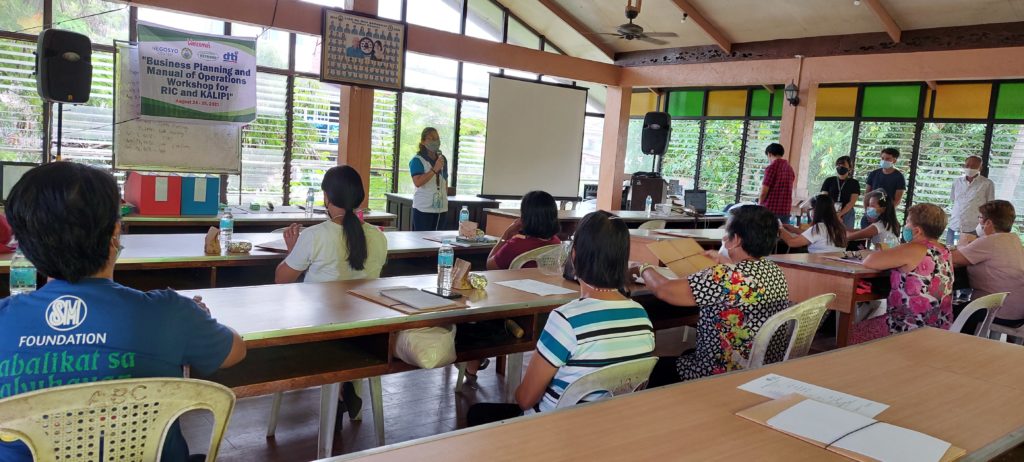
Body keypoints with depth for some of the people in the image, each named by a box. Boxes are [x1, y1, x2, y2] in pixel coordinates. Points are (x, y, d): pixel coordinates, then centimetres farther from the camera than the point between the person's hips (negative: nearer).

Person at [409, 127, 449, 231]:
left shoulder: (443, 159, 13)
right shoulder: (417, 160, -7)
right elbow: (418, 182, -20)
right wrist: (435, 169, -22)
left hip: (441, 207, 6)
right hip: (423, 208, -6)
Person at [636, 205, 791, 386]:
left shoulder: (727, 277, -26)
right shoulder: (776, 272, 0)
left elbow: (663, 290, -21)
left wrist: (644, 269, -3)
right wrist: (727, 263, 27)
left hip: (727, 376, -9)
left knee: (657, 368, 11)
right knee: (687, 355, 29)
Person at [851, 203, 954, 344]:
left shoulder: (914, 250, -19)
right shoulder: (944, 252, 6)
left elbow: (868, 262, -16)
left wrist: (885, 254, 4)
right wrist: (890, 254, 9)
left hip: (910, 329, -9)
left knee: (849, 334, 5)